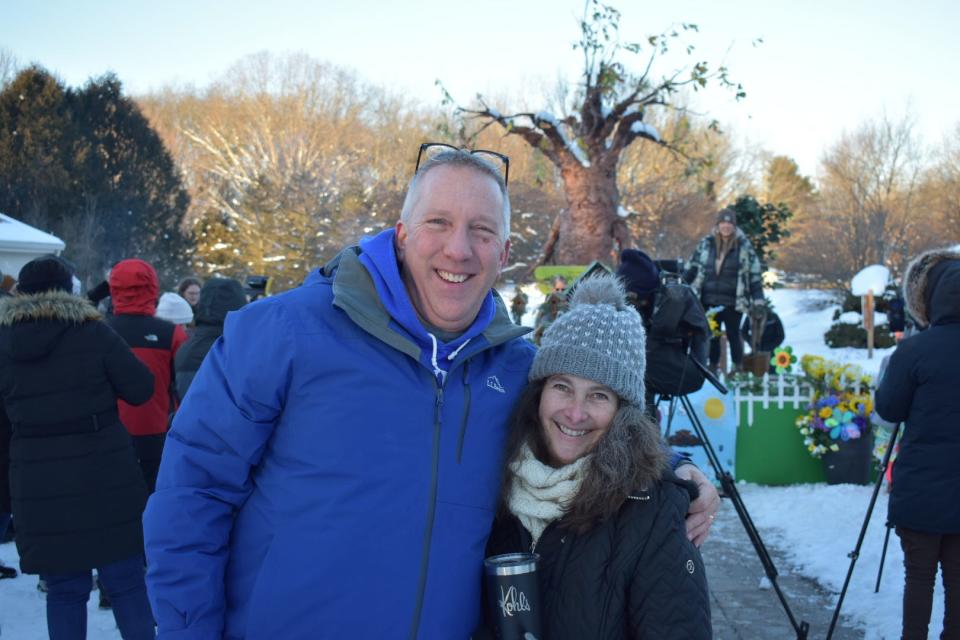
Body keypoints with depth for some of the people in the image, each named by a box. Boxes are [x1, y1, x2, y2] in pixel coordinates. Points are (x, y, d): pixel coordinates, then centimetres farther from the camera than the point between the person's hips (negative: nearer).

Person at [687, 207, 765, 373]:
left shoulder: (744, 245, -2)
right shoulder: (706, 243, 2)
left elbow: (755, 273, 0)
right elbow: (693, 267, 9)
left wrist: (758, 299, -5)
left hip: (733, 302, -2)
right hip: (709, 300, 2)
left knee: (733, 334, 7)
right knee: (712, 335, 10)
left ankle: (738, 368, 17)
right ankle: (713, 366, 21)